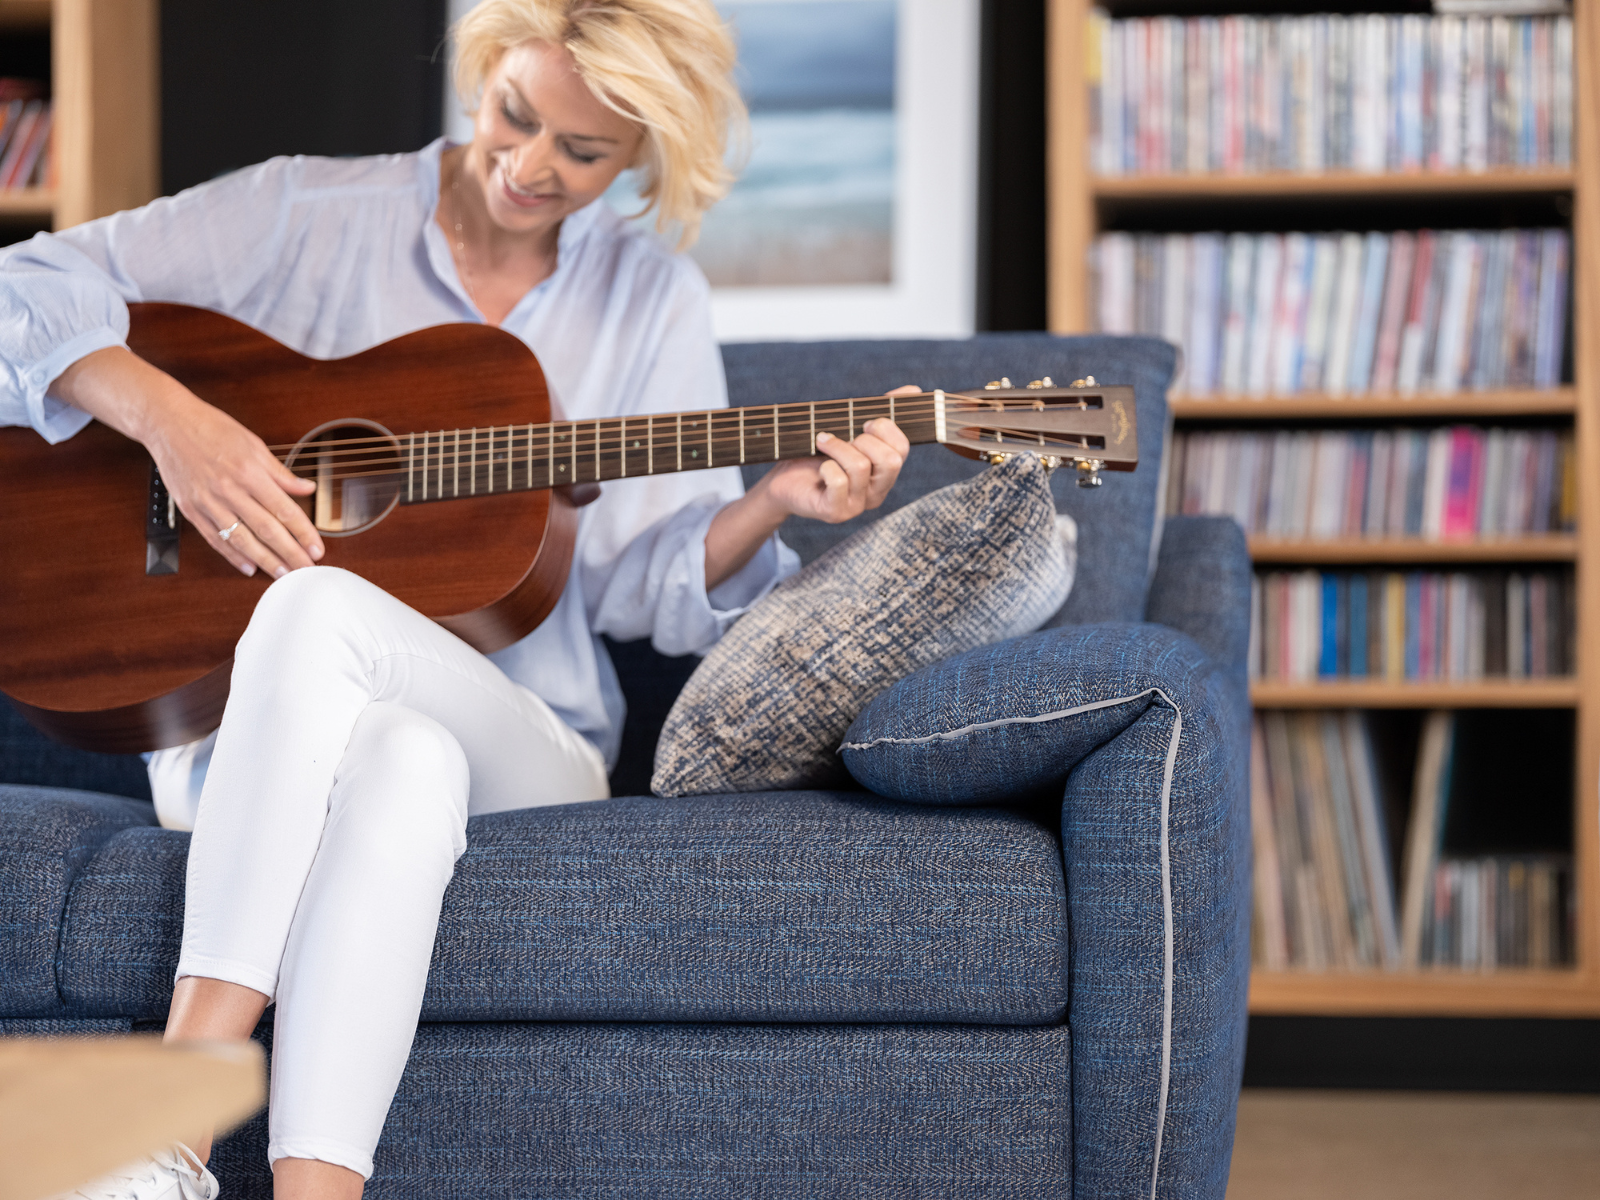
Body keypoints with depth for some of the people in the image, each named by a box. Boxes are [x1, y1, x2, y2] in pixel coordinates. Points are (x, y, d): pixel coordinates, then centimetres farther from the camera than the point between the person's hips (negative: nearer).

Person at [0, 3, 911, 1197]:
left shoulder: (650, 303, 10)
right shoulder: (313, 214, 5)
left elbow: (644, 583, 5)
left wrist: (772, 505, -14)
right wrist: (168, 417, -15)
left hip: (520, 741, 0)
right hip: (234, 720, 0)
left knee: (324, 610, -35)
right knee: (401, 760, -38)